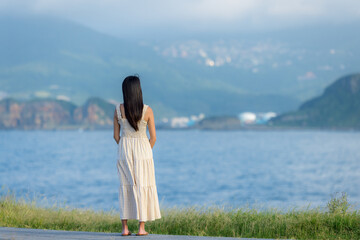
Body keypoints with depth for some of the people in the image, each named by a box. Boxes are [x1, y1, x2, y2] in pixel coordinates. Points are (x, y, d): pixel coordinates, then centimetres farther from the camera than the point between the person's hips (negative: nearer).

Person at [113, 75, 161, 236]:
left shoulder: (118, 110, -4)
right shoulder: (147, 110, -9)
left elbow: (116, 135, 2)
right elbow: (153, 137, -4)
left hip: (124, 149, 2)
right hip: (143, 148, -2)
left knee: (125, 186, 8)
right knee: (142, 186, 3)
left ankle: (125, 228, 6)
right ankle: (141, 228, 2)